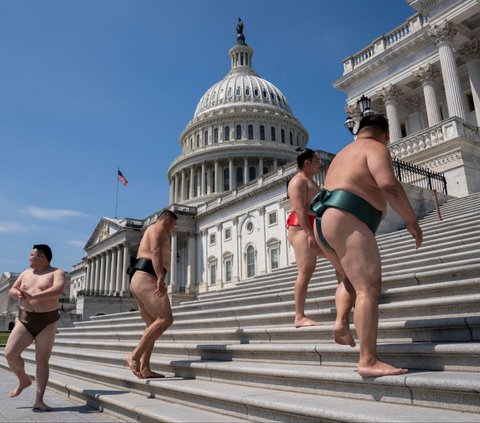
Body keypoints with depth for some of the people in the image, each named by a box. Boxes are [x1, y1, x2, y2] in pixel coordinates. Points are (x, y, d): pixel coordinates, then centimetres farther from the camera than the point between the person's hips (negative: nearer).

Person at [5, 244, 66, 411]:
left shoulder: (57, 272, -5)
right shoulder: (26, 273, 14)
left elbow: (59, 289, -24)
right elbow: (11, 290, 15)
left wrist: (34, 296, -31)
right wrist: (18, 294, -9)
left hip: (47, 322, -5)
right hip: (24, 320, 5)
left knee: (42, 360, -3)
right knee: (10, 353, -7)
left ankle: (39, 401, 3)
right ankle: (24, 380, 20)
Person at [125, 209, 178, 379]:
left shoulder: (152, 233, 32)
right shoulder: (158, 227, 2)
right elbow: (155, 251, -16)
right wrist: (161, 277, -29)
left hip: (137, 281, 11)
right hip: (146, 278, -11)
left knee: (153, 325, 8)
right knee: (165, 319, -20)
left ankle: (144, 368, 3)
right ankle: (134, 356, -23)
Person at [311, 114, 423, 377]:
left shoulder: (345, 154, 28)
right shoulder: (376, 148, 1)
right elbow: (389, 185, -17)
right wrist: (412, 221, -10)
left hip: (324, 223, 10)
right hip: (346, 222, -9)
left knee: (350, 282, 28)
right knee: (369, 288, -14)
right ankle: (368, 361, -19)